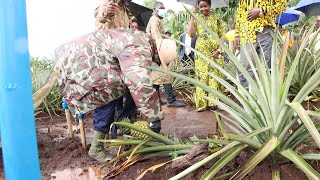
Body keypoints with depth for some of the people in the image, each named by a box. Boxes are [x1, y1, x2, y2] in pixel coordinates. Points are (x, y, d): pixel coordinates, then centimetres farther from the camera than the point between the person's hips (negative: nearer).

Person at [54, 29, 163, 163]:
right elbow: (141, 85, -35)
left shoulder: (141, 40, 11)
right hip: (75, 64, -10)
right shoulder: (139, 48, -23)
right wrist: (155, 118, -26)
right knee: (108, 98, -10)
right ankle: (96, 148, 3)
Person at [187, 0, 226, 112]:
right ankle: (202, 103, 3)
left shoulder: (217, 18, 4)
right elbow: (190, 32, -7)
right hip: (201, 53, 1)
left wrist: (219, 49, -10)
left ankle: (213, 102, 8)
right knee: (201, 77, 0)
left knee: (214, 77, 1)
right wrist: (192, 16, -6)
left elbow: (222, 36, 2)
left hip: (215, 52, -1)